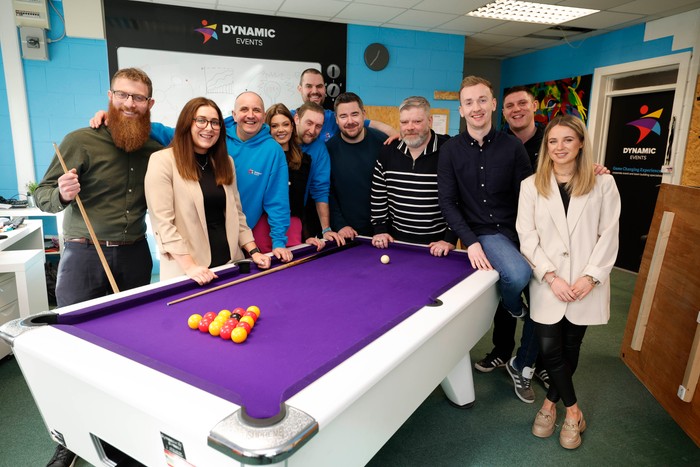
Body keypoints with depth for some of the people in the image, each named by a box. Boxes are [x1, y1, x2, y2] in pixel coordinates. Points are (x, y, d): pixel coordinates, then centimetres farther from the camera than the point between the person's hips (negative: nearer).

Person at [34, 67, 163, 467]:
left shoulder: (154, 149, 5)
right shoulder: (81, 141, -7)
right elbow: (43, 196, -5)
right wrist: (63, 194, -26)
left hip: (134, 255, 3)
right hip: (85, 256, -3)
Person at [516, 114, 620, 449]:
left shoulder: (603, 184, 1)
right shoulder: (531, 186, 1)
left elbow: (608, 236, 0)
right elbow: (527, 237, -3)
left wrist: (590, 276, -10)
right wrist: (551, 276, -12)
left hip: (586, 284, 0)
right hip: (547, 284, 0)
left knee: (570, 348, 10)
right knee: (550, 349, -2)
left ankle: (551, 402, 32)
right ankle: (573, 411, 20)